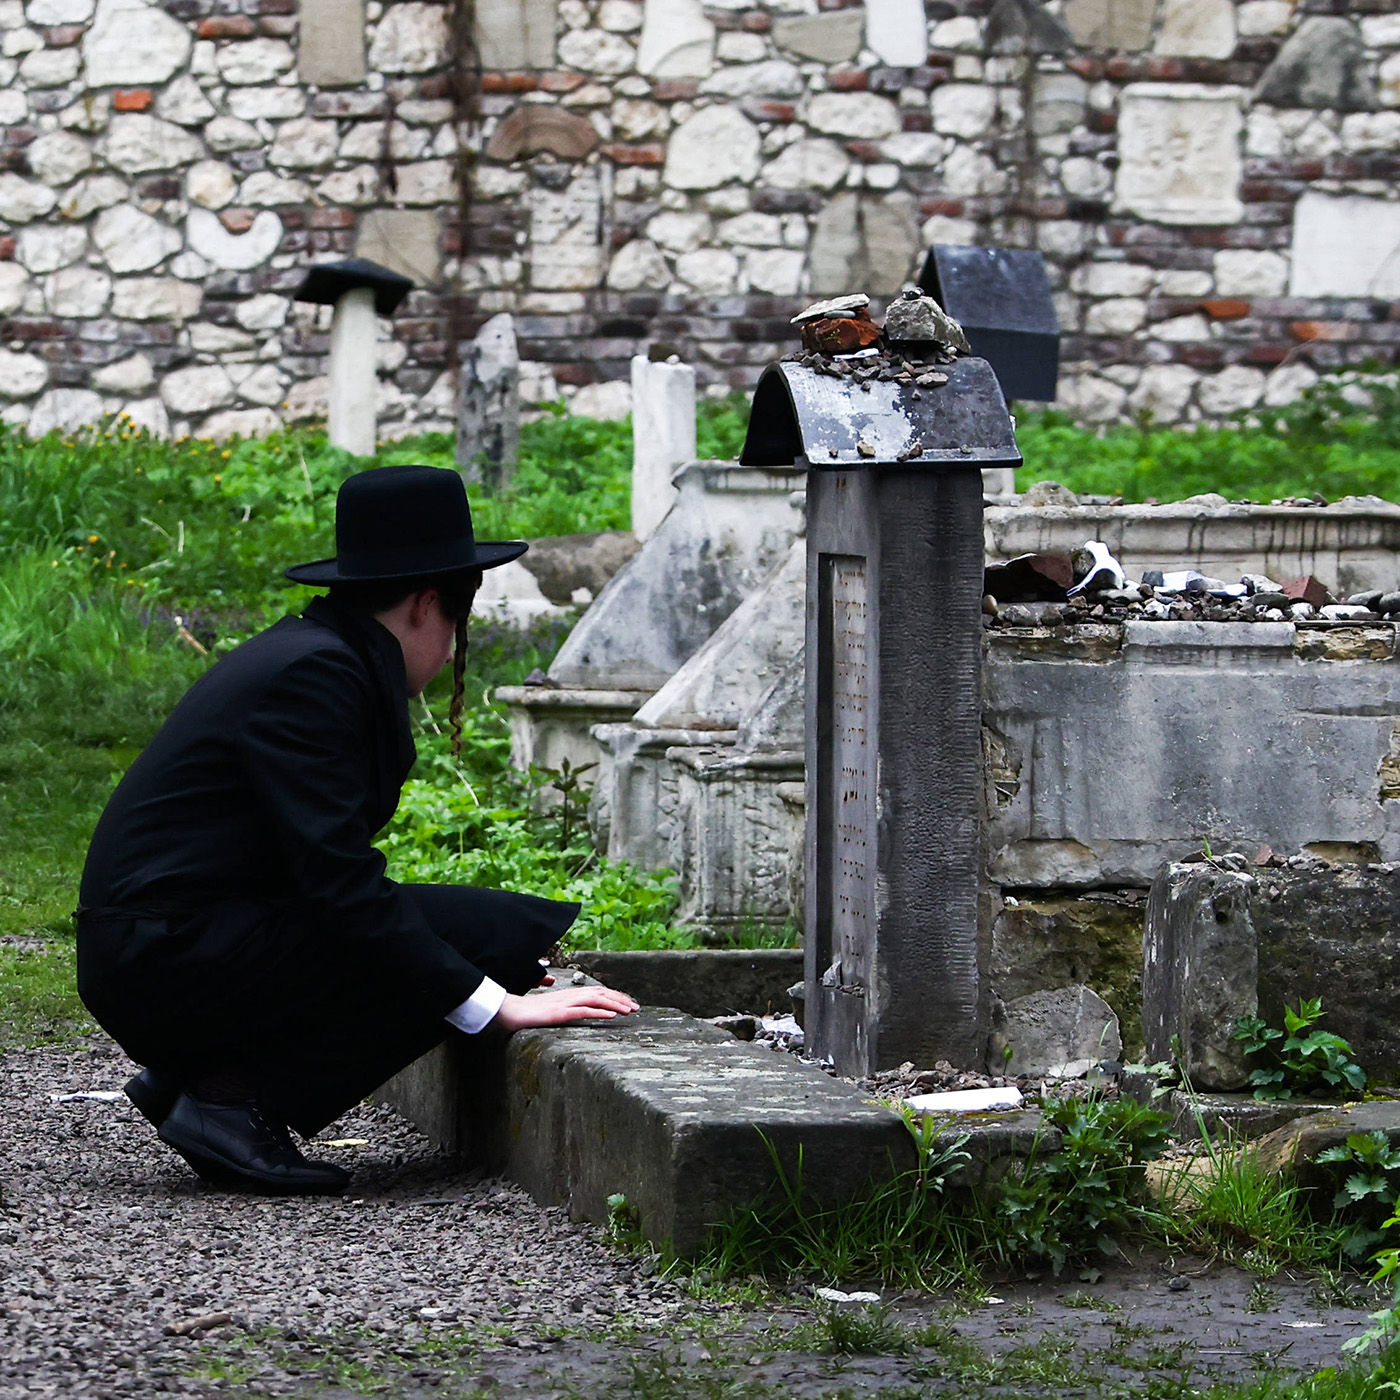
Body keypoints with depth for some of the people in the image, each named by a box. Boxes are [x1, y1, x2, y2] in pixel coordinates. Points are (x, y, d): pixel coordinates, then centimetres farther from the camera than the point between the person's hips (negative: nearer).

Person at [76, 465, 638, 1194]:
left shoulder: (324, 654, 16)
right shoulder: (311, 673, -14)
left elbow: (330, 868, 22)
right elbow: (338, 879, -20)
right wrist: (497, 1006, -20)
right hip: (168, 959, -10)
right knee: (483, 931, -13)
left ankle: (188, 1076, 8)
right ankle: (232, 1093, -11)